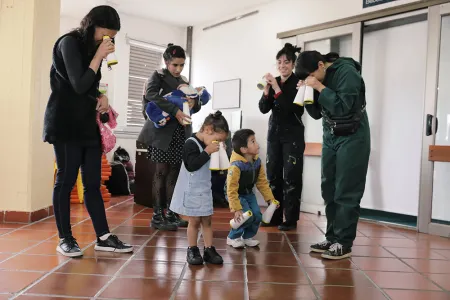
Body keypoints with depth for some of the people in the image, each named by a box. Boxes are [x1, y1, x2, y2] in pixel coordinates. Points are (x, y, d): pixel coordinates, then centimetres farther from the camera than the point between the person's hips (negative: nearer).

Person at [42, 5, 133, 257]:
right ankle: (65, 239, 8)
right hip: (67, 125, -7)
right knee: (66, 180, -2)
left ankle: (103, 238, 9)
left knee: (93, 183, 6)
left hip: (88, 124, 7)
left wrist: (101, 97, 2)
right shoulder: (69, 43, -8)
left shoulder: (92, 48, 14)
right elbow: (79, 85, -17)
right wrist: (99, 56, -15)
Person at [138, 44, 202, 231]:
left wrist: (194, 102, -10)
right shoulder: (158, 76, -1)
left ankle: (171, 214, 12)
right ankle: (157, 216, 0)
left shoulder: (184, 81, 17)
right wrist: (175, 110, -30)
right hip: (163, 131, -5)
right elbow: (151, 94, -21)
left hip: (181, 133, 6)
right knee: (162, 172, -5)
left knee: (174, 173, 6)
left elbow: (197, 106, 15)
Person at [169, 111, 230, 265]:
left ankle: (209, 250, 16)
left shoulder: (205, 145, 7)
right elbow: (191, 165, -29)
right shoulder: (191, 144, -18)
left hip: (205, 190, 8)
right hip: (192, 191, -8)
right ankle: (192, 251, 14)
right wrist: (207, 152, -27)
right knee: (194, 221, 1)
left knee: (207, 220, 9)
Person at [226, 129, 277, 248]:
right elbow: (231, 190, -30)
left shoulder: (257, 162, -11)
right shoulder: (236, 165, -33)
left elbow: (262, 182, 1)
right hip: (237, 194, -7)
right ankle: (232, 238, 4)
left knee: (257, 215, -4)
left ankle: (247, 237, 20)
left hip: (249, 193, 7)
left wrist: (270, 198, 0)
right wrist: (237, 209, -31)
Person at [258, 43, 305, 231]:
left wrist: (277, 89, -21)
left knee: (291, 177, -4)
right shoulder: (274, 82, 7)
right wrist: (267, 90, -14)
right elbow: (264, 109, 2)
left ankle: (291, 219, 2)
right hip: (274, 133, 5)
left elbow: (292, 108, -17)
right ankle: (274, 216, 14)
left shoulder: (298, 82, -7)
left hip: (293, 134, -5)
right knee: (273, 175, 6)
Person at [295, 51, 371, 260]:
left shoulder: (347, 72, -15)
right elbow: (317, 114, 8)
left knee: (346, 192, -6)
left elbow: (342, 107, -23)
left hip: (352, 138, -7)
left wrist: (320, 88, -21)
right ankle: (332, 238, 15)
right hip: (330, 137, 7)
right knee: (329, 190, 6)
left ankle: (344, 243, -1)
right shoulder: (319, 79, 5)